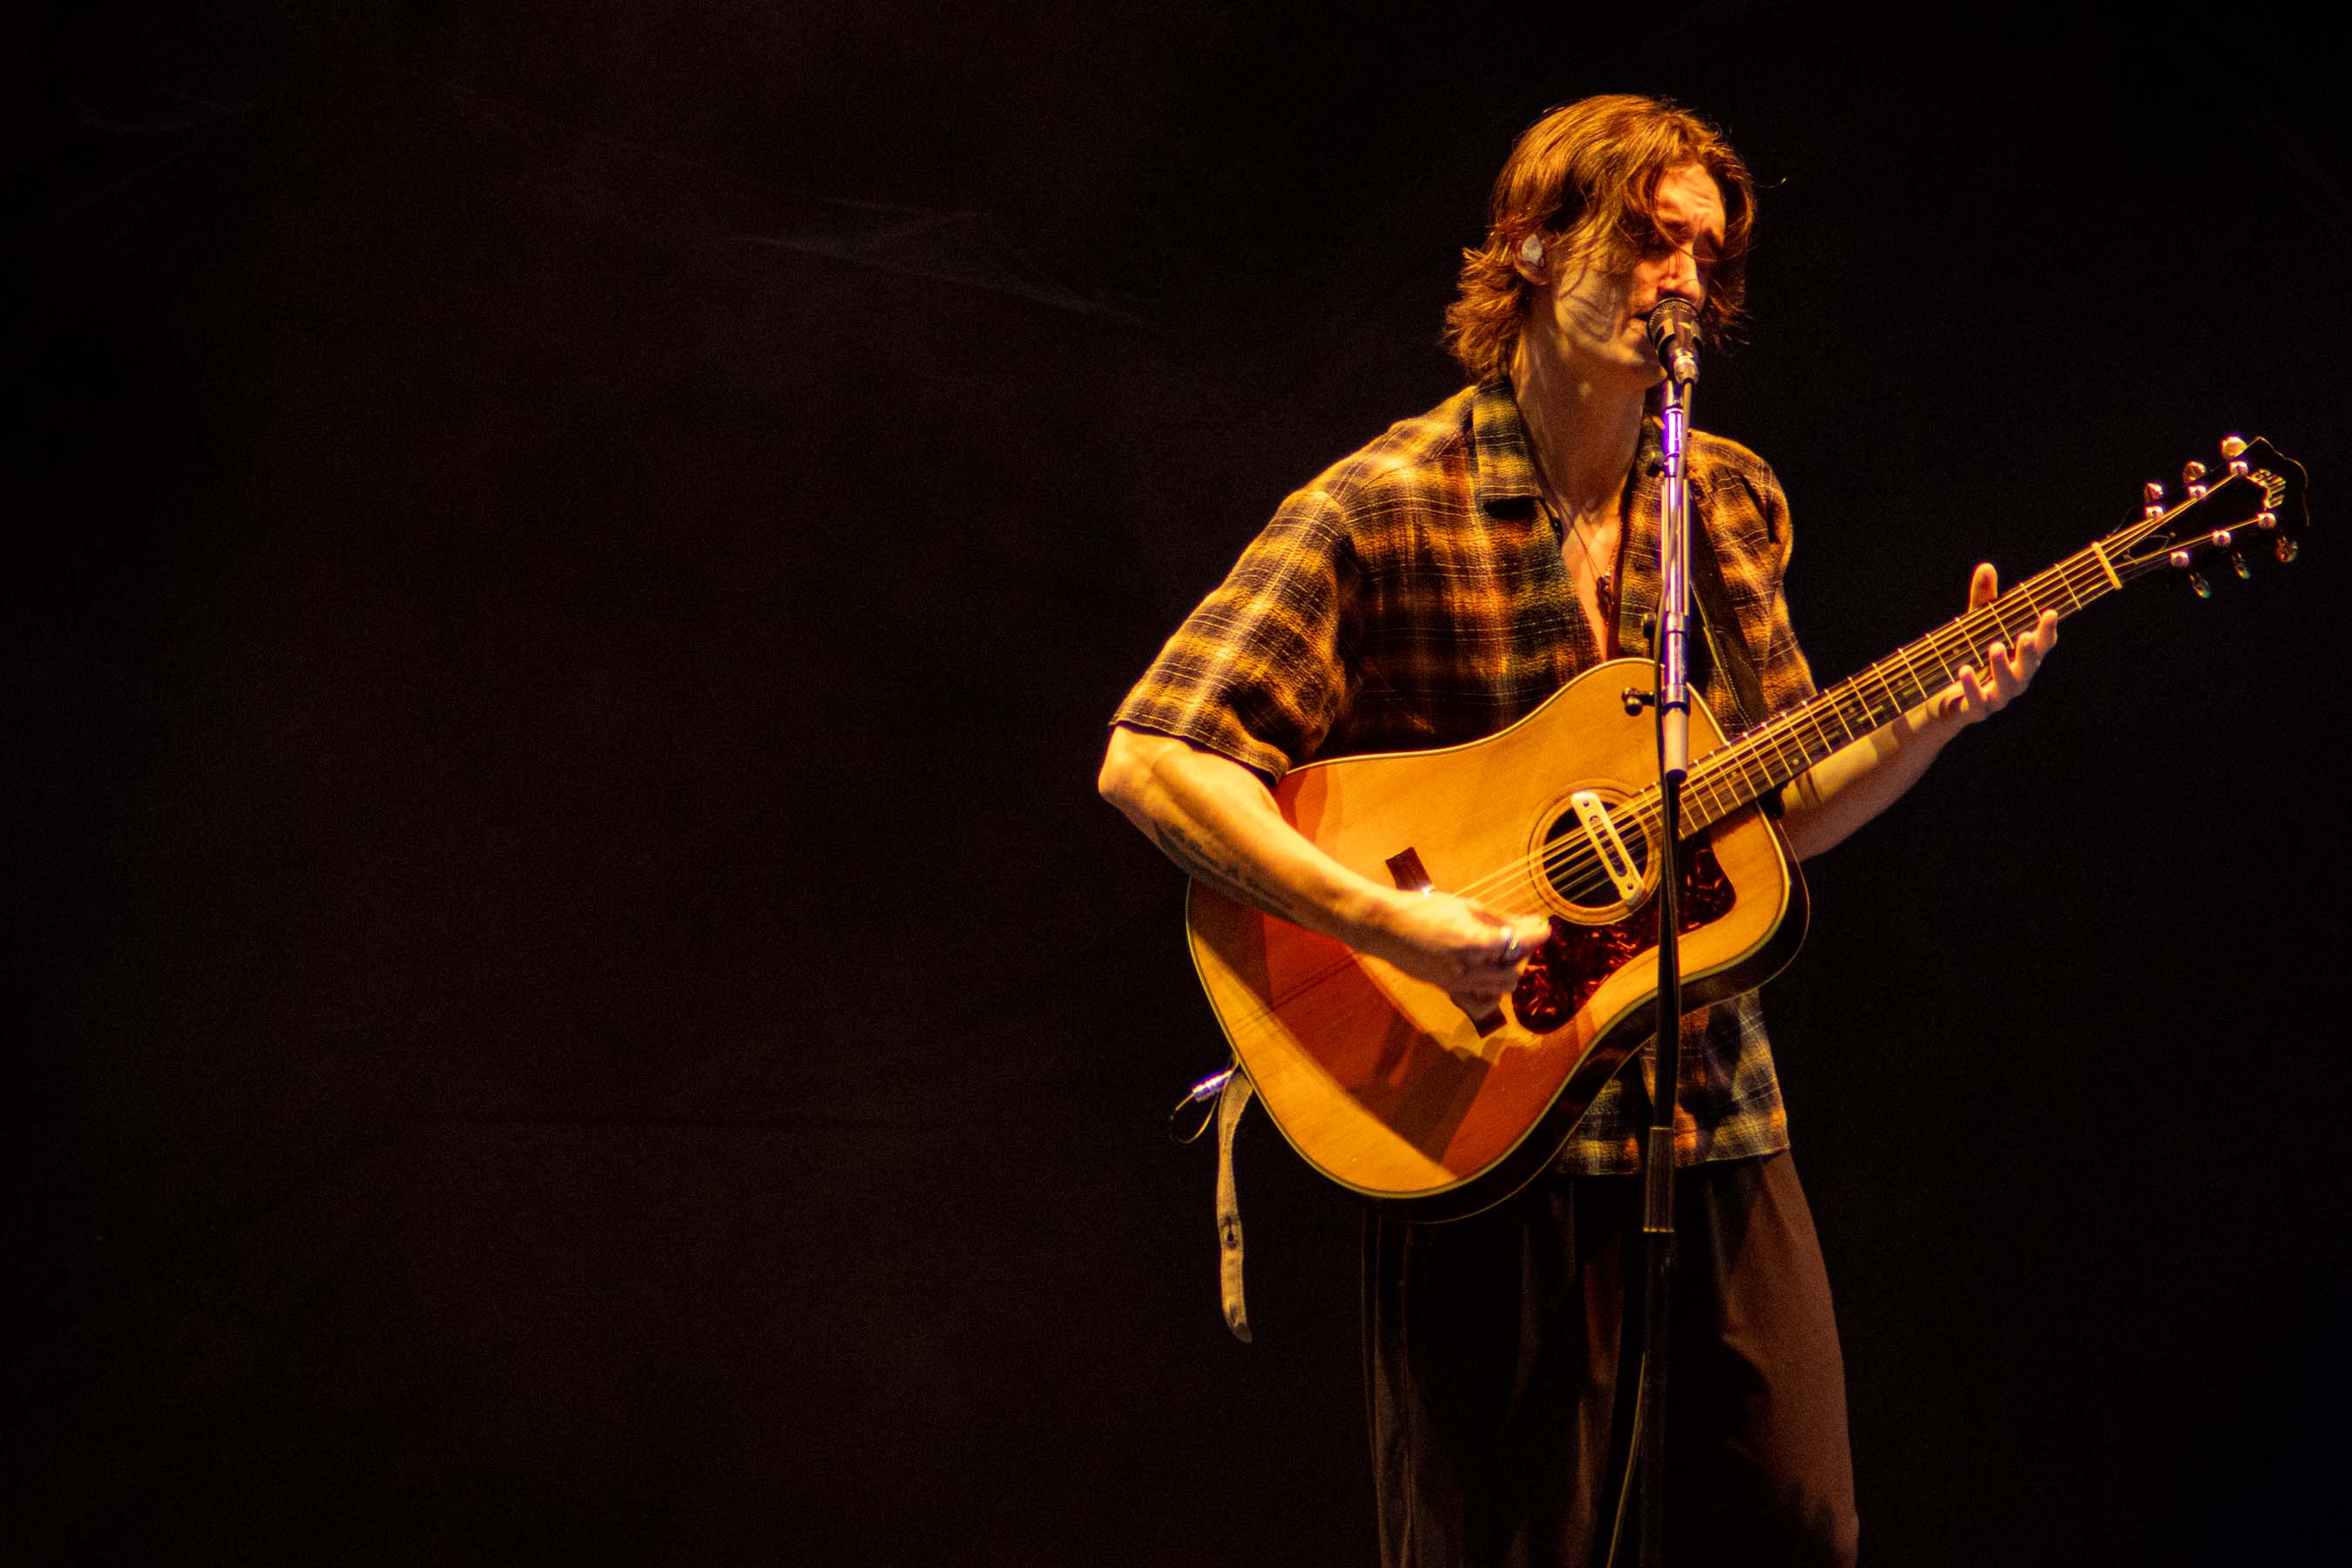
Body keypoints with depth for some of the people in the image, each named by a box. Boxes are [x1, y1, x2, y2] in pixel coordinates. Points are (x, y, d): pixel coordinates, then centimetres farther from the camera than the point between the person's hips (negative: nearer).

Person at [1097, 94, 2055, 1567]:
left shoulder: (1734, 506, 10)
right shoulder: (1385, 507, -9)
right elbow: (1151, 757, -16)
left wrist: (1940, 716, -1)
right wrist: (1388, 920, -25)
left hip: (1718, 1113, 5)